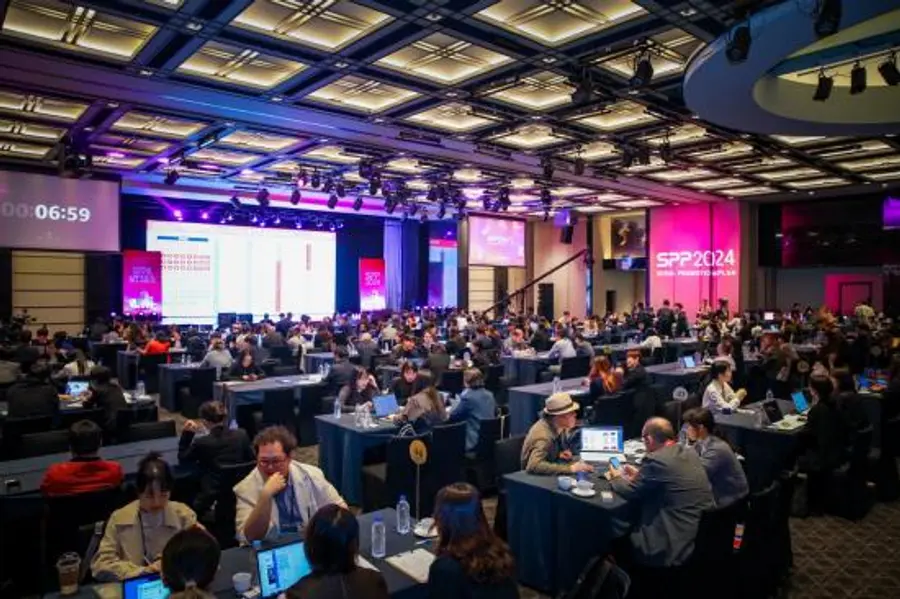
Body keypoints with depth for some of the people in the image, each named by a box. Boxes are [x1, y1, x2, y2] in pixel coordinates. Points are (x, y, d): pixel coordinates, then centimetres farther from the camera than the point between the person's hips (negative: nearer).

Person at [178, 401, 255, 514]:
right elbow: (252, 460, 9)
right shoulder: (242, 435, -5)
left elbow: (183, 460, 8)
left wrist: (186, 433, 9)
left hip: (212, 500, -4)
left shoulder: (201, 442, -12)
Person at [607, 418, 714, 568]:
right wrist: (639, 475, 22)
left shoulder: (656, 460, -20)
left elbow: (630, 493, -7)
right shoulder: (689, 453, 4)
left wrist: (616, 478, 12)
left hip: (675, 545, -8)